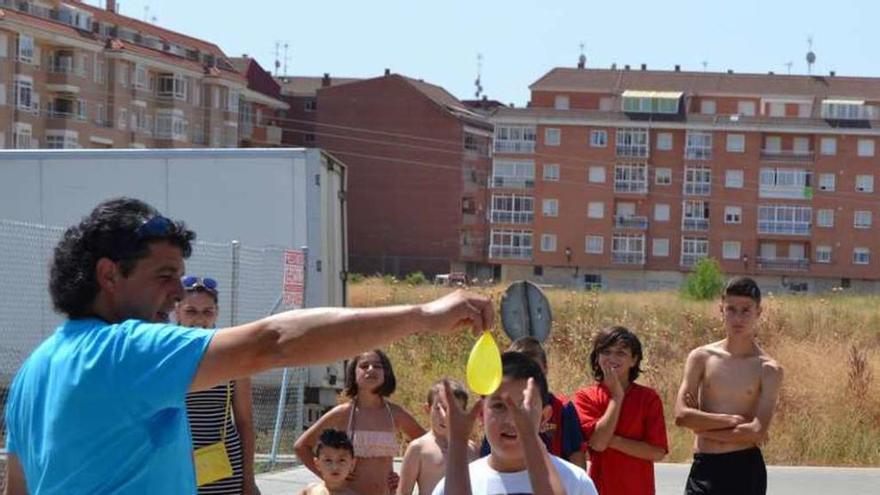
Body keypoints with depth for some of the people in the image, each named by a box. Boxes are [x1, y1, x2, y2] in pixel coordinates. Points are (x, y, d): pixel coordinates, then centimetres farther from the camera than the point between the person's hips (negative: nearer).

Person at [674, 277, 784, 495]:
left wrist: (705, 427, -9)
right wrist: (733, 420, -13)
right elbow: (682, 415, -8)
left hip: (745, 469, -1)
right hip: (704, 467, 1)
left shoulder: (768, 369, -3)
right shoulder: (701, 357, 2)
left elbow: (758, 432, -14)